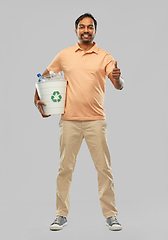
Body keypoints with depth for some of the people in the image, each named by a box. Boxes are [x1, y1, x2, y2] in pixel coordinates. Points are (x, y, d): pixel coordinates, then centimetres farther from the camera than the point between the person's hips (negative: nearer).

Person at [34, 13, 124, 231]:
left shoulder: (105, 57, 1)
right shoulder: (64, 55, 7)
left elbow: (119, 85, -11)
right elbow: (44, 77, 17)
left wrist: (117, 78, -34)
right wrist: (37, 99, 3)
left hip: (96, 120, -1)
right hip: (69, 120, 1)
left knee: (104, 168, 2)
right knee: (65, 168, 6)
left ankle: (111, 215, 13)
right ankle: (61, 214, 18)